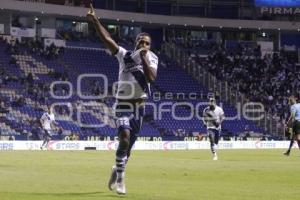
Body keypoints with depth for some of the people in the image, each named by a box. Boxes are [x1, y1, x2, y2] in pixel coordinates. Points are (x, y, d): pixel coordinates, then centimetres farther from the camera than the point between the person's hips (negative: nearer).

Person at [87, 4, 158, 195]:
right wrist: (95, 20, -17)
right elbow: (107, 39, -10)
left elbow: (151, 78, -16)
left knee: (129, 143, 10)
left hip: (140, 105, 3)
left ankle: (117, 170, 34)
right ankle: (120, 178, -15)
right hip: (124, 103, -3)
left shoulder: (152, 59, 1)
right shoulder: (125, 55, -2)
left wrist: (144, 58, -20)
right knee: (125, 137, -22)